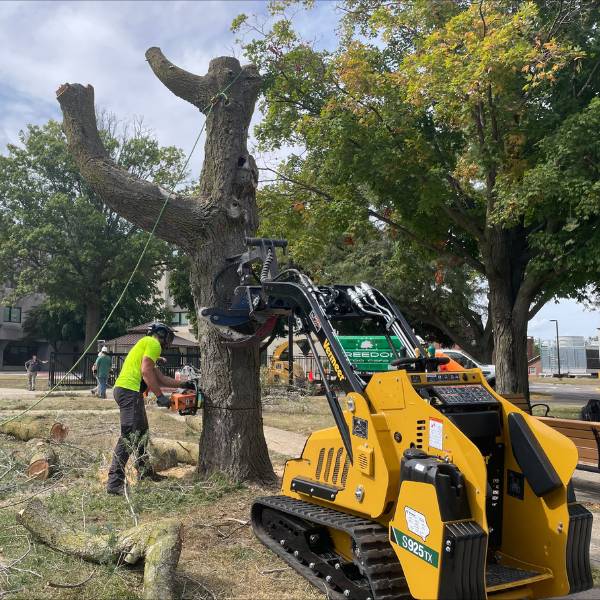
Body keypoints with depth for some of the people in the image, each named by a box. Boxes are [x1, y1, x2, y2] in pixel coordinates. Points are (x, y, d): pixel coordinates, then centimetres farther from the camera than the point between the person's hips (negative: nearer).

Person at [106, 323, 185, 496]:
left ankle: (144, 471, 33)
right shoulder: (153, 343, -3)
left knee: (142, 432, 20)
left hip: (124, 390, 11)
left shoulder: (145, 345, 27)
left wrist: (182, 384, 25)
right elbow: (146, 371, -16)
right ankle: (114, 482, -15)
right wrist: (160, 396, -14)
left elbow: (159, 378, 25)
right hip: (129, 391, -11)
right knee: (129, 436, -13)